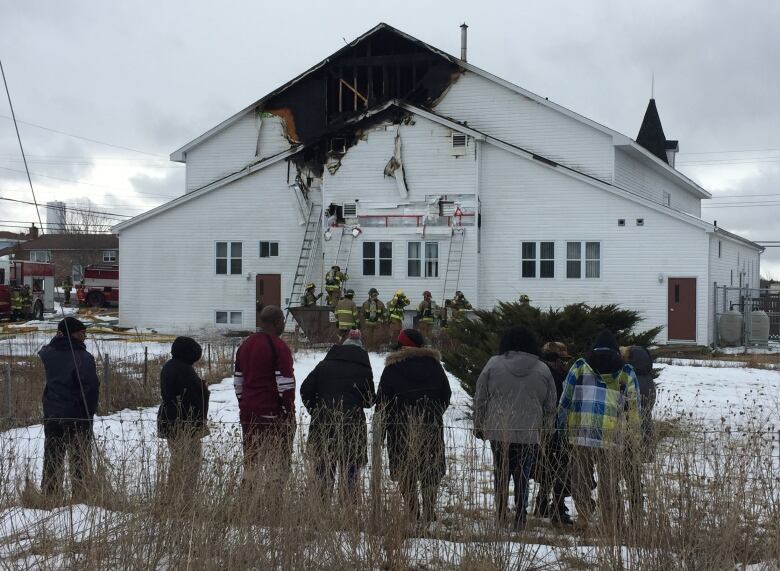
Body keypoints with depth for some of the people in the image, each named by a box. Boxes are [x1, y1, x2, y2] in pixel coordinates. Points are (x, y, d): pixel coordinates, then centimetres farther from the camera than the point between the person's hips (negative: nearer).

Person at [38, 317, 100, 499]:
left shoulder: (48, 353, -2)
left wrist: (57, 339, 9)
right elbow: (91, 388, -19)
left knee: (52, 459, 14)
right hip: (78, 417, -5)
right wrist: (89, 413, -5)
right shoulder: (84, 358, -17)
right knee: (80, 460, 6)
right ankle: (80, 495, 8)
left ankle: (49, 495, 18)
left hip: (52, 416, 5)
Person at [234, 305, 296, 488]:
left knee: (251, 460, 13)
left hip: (248, 414, 7)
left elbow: (238, 381, 18)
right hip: (273, 414, -7)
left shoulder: (245, 345, 13)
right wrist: (289, 414, -8)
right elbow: (285, 384, -14)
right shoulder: (278, 347, -12)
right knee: (277, 462, -3)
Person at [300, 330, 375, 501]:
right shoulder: (364, 369, 3)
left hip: (323, 425, 2)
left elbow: (305, 390, 5)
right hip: (352, 425, -2)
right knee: (350, 473, 5)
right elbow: (369, 401, 6)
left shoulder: (324, 365, 9)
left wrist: (316, 412, 15)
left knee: (324, 473, 9)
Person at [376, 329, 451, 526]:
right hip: (432, 426, 3)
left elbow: (382, 402, -4)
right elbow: (446, 394, 11)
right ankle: (429, 513, 7)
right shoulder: (433, 364, 5)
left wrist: (381, 431, 3)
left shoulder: (392, 368, -3)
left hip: (402, 428, -2)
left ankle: (413, 514, 0)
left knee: (406, 472, 4)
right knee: (431, 471, 10)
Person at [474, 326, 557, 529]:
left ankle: (501, 514, 6)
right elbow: (550, 408, 10)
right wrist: (544, 431, 21)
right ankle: (520, 518, 6)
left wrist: (479, 426, 15)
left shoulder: (494, 365, 0)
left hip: (498, 431, 0)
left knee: (500, 473, 11)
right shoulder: (543, 370, 4)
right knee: (523, 476, 7)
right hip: (530, 434, 0)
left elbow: (480, 400, 4)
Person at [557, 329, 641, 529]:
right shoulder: (626, 372, 10)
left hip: (581, 433, -1)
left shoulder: (580, 367, 8)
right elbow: (634, 407, 13)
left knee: (580, 477, 10)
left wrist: (562, 426, 17)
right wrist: (632, 432, 22)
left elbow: (565, 400, 8)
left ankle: (584, 514, -3)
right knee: (610, 483, 8)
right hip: (612, 438, 1)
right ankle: (612, 524, 10)